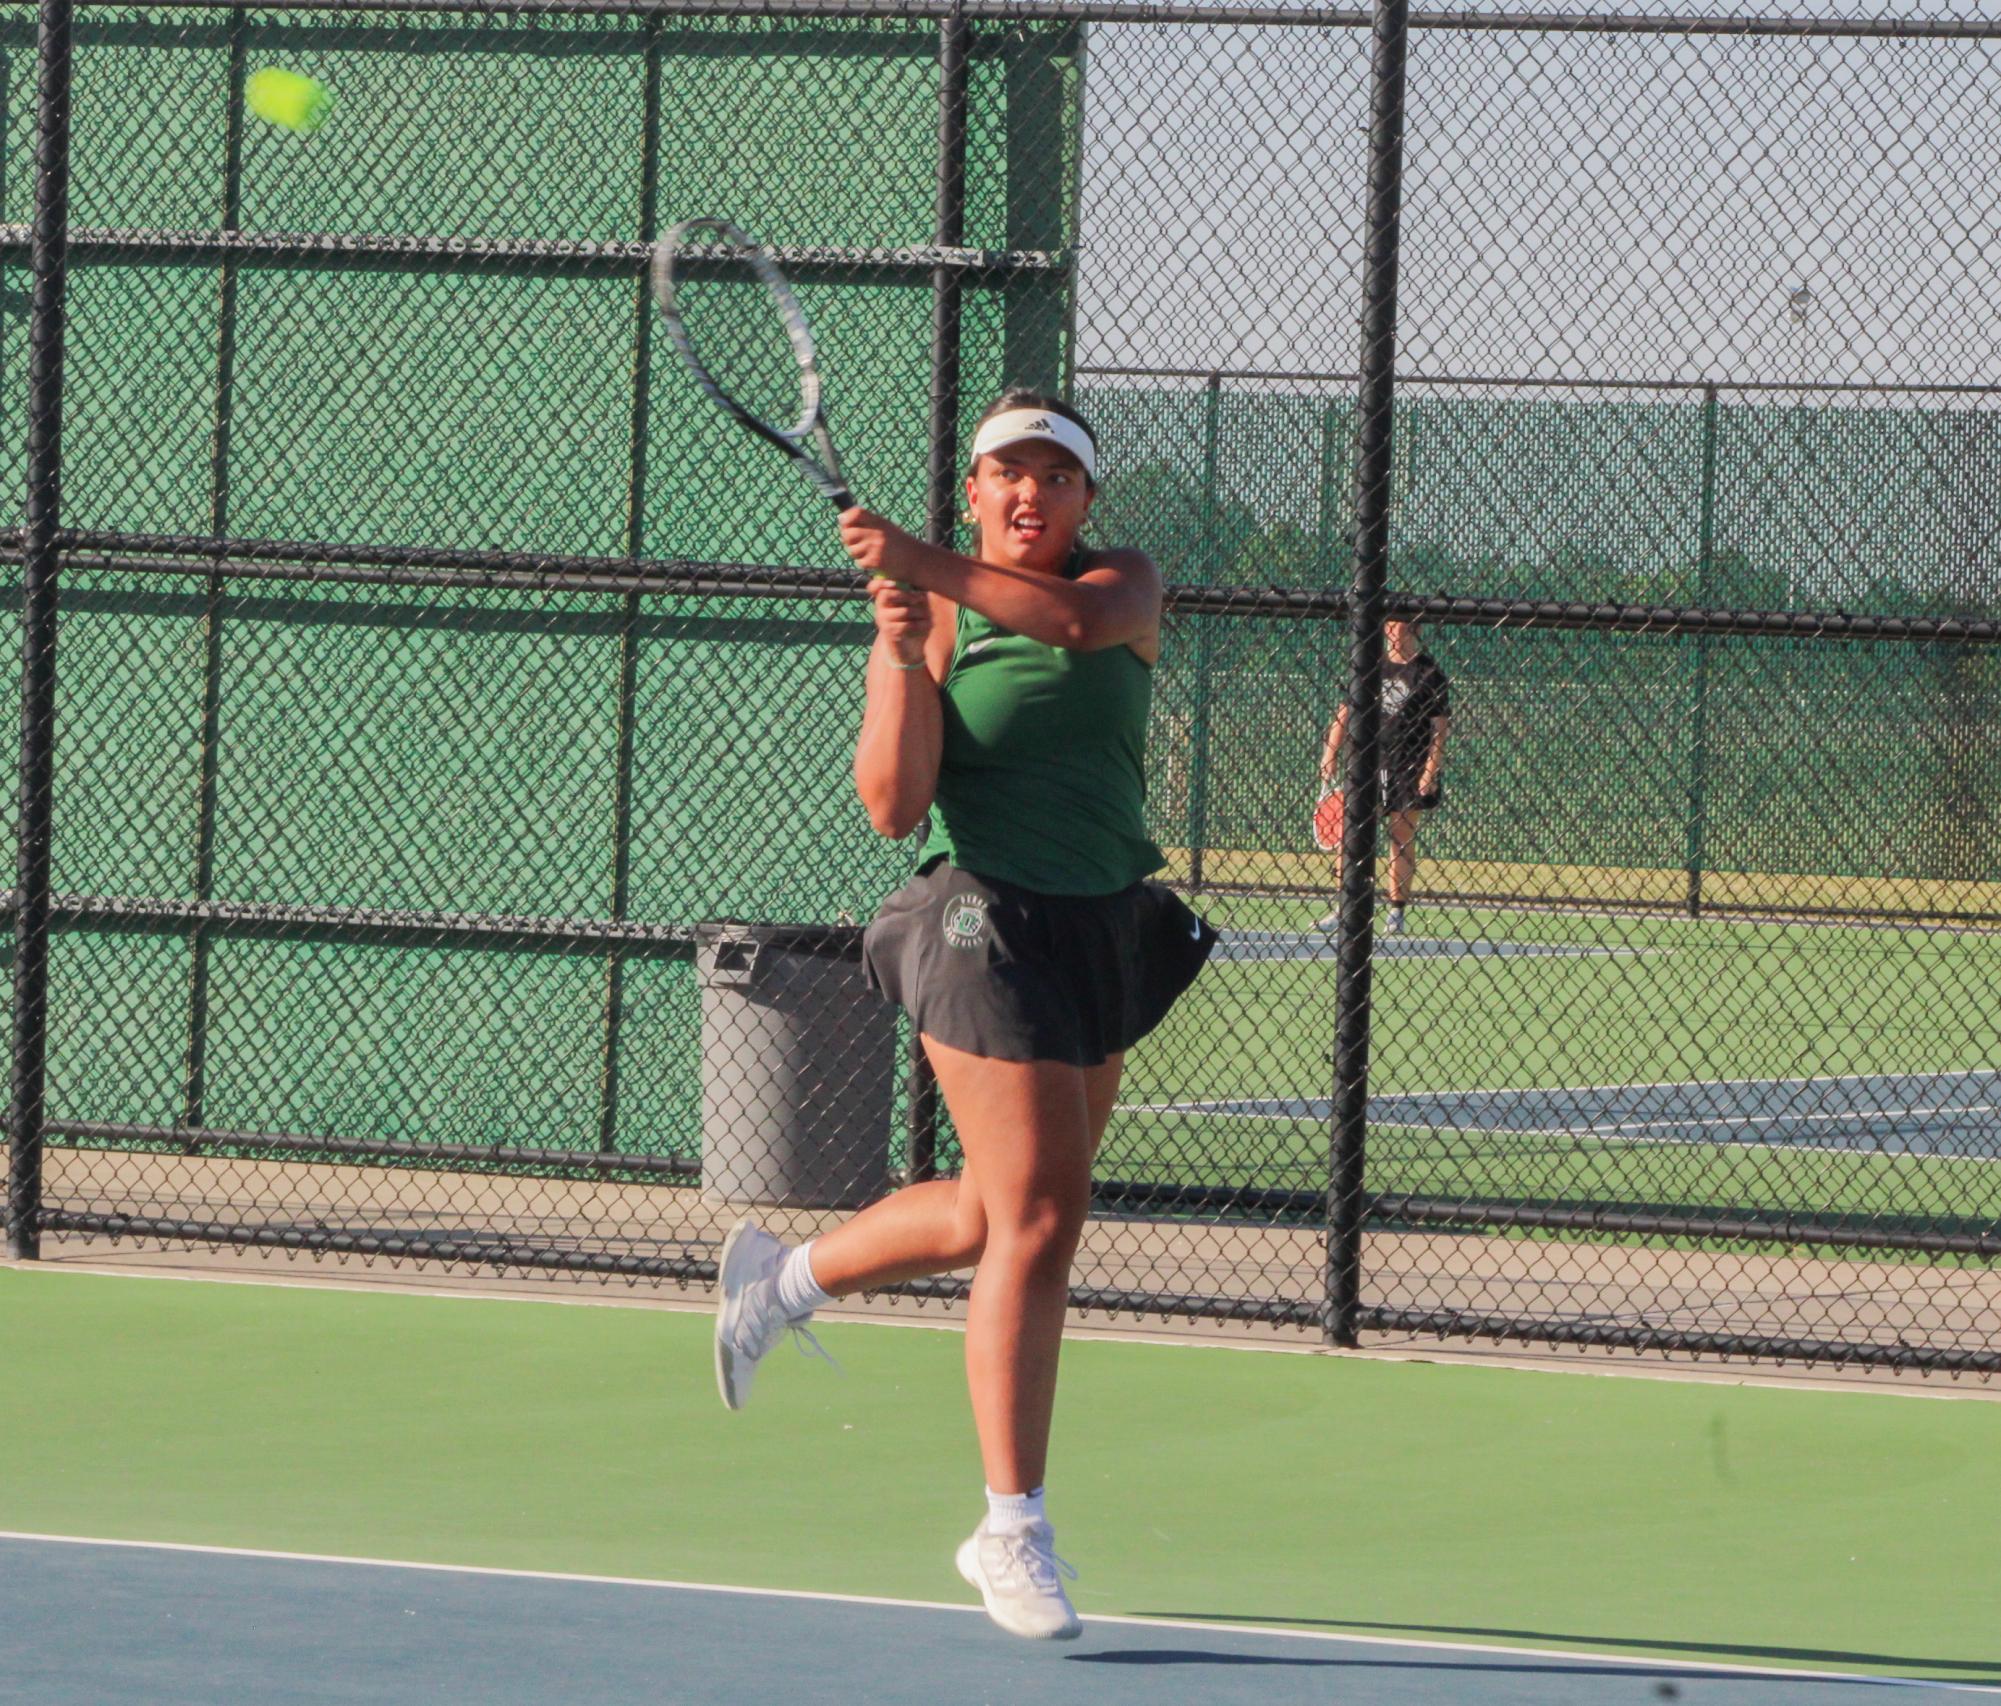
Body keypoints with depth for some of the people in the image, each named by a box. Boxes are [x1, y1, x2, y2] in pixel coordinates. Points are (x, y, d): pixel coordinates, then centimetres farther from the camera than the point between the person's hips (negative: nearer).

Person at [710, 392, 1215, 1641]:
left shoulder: (1125, 585, 4)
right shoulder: (933, 624, -4)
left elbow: (1078, 621, -22)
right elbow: (894, 808, -11)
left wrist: (926, 565, -31)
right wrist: (906, 654, -24)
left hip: (1107, 930, 6)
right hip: (990, 929, -6)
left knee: (994, 1215, 18)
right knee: (1037, 1224, -11)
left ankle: (783, 1279, 43)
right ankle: (1014, 1532, -4)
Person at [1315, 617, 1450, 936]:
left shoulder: (1429, 673, 1)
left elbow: (1439, 726, -1)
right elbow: (1345, 713, 11)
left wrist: (1431, 768, -10)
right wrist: (1331, 753, 2)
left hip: (1409, 766, -2)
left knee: (1403, 835, 0)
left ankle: (1396, 912, 7)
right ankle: (1343, 911, -1)